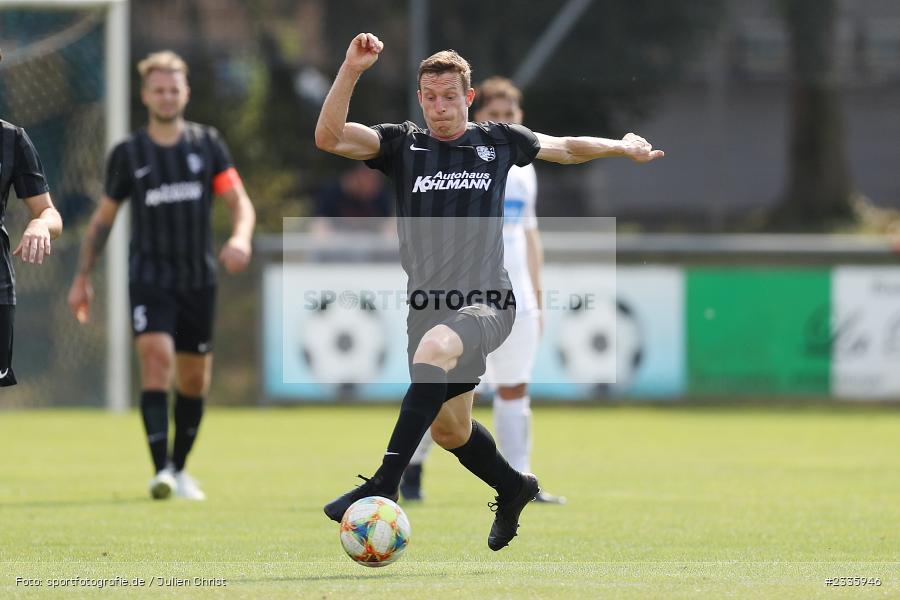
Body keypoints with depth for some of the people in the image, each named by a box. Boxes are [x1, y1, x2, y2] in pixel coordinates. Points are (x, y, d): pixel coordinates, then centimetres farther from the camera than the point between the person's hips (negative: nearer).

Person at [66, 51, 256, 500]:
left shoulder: (207, 144, 5)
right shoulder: (127, 154, 3)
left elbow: (239, 201, 0)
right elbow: (103, 219, 11)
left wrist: (240, 237, -21)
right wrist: (82, 278, 8)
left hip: (199, 280, 2)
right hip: (149, 278, -2)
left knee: (194, 379, 8)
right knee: (157, 357, -22)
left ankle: (179, 468, 27)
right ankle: (160, 470, -27)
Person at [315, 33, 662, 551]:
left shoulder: (498, 141, 7)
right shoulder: (403, 145, 4)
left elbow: (565, 148, 25)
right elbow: (329, 137, -10)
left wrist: (622, 147, 16)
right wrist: (351, 71, -21)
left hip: (487, 303, -3)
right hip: (428, 306, 3)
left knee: (435, 347, -36)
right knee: (448, 429, 11)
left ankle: (383, 485, -40)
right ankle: (513, 488, 44)